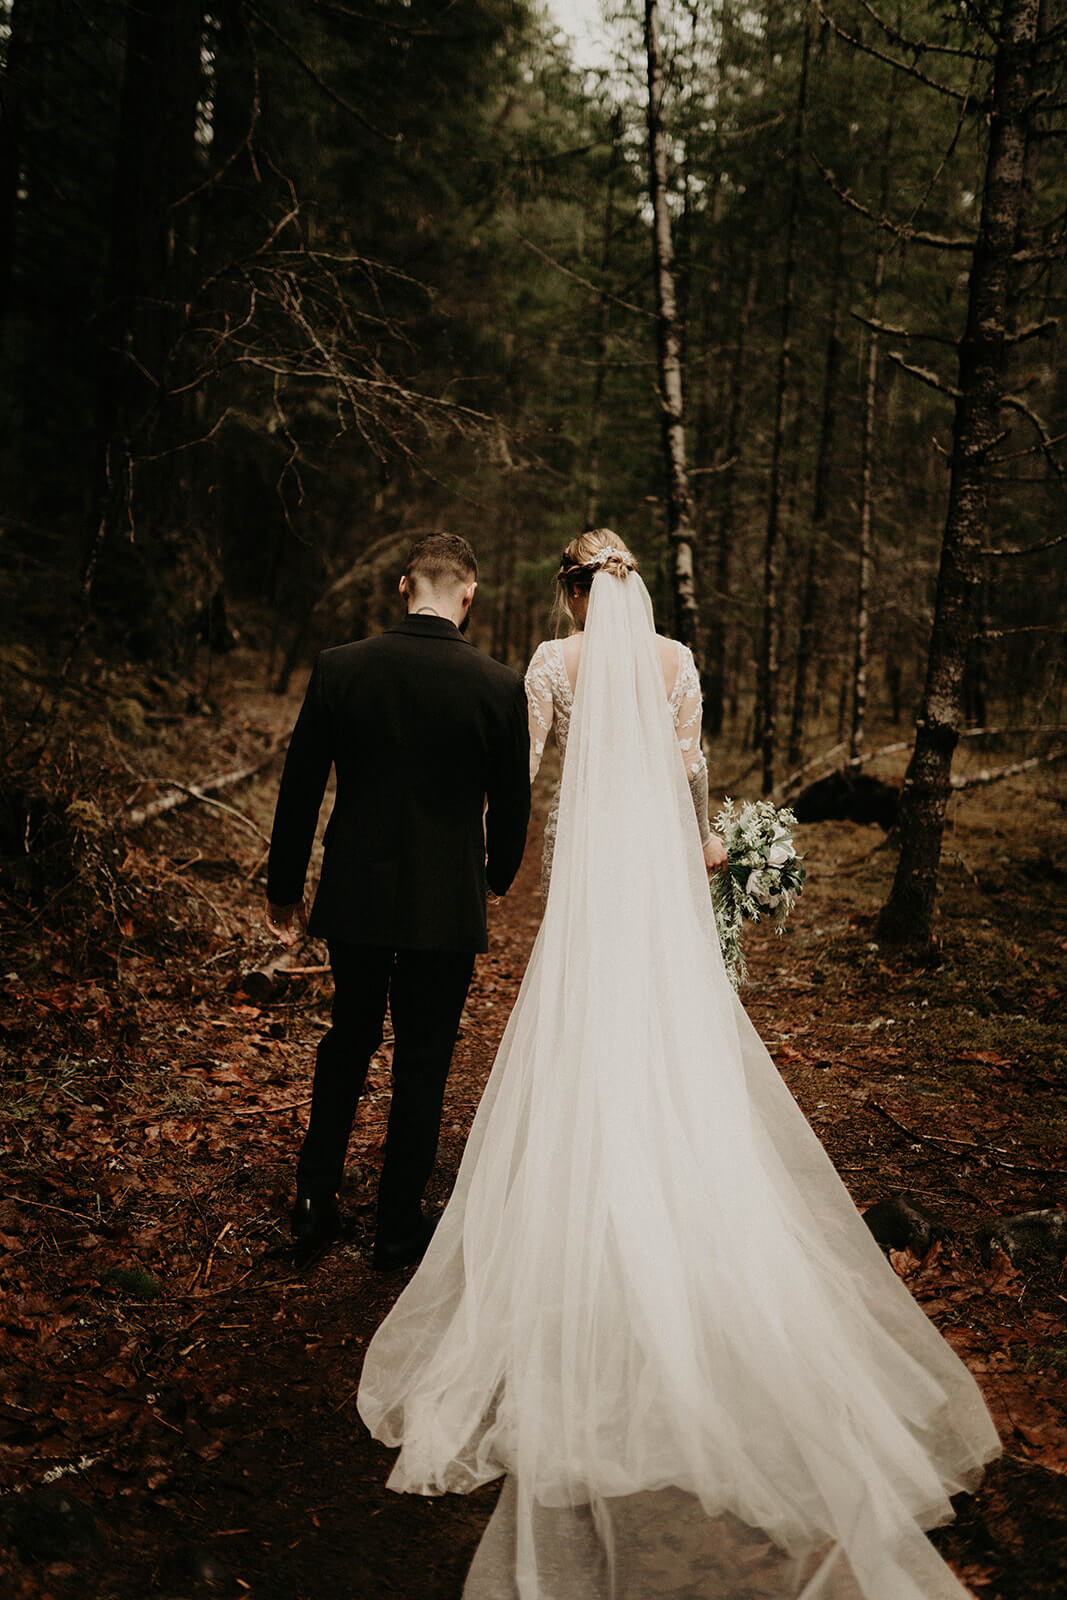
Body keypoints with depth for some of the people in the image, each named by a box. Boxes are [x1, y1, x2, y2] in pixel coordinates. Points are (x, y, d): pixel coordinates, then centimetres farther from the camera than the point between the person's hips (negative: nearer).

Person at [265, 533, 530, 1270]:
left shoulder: (340, 667, -7)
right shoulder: (500, 686, -11)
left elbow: (300, 787, -1)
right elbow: (512, 802, -2)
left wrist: (285, 890, 11)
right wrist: (498, 875, 19)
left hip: (354, 895, 2)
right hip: (446, 904, -2)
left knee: (348, 1042, 23)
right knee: (423, 1065, 12)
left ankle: (316, 1204, 28)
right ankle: (399, 1227, 24)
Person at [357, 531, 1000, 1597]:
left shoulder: (556, 660, -2)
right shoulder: (674, 659, 4)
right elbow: (686, 768, 9)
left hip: (588, 863, -2)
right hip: (663, 870, 2)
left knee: (582, 1050, 5)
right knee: (676, 1050, 10)